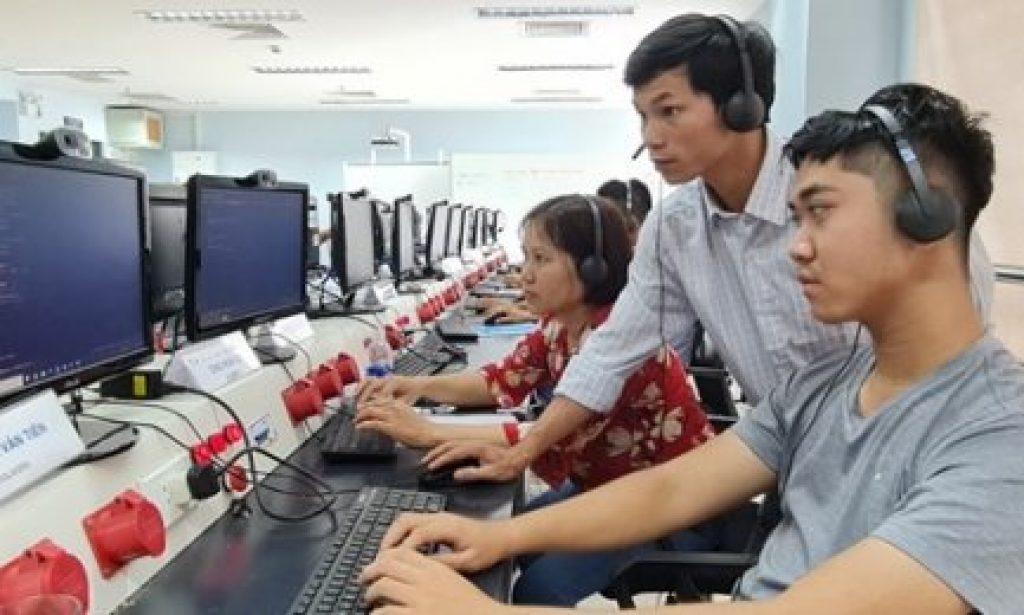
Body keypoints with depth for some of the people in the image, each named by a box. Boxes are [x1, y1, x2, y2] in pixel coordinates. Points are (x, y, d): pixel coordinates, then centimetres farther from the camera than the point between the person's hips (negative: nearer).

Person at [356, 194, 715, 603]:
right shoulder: (560, 324, -4)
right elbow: (504, 380, -1)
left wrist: (427, 433, -37)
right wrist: (419, 385, -19)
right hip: (607, 489, 7)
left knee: (540, 583, -19)